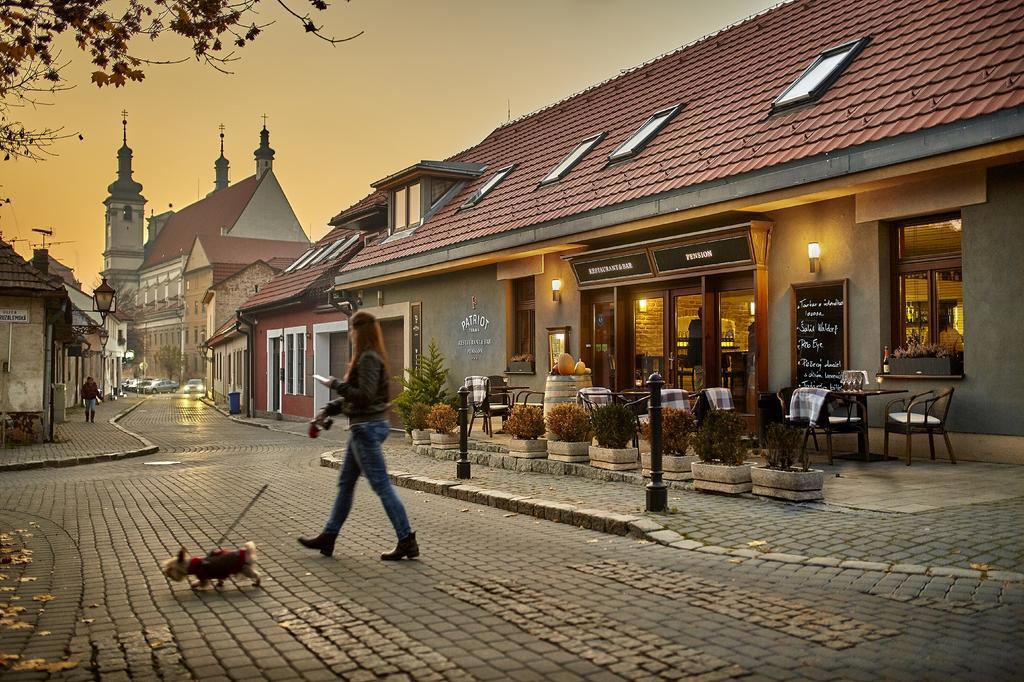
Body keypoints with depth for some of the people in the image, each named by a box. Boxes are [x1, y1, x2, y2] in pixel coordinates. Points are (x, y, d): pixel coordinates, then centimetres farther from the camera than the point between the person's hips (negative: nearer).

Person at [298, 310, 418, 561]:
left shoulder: (368, 359, -17)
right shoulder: (369, 357, 14)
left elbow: (365, 396, -25)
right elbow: (354, 395, 20)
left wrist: (336, 384, -14)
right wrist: (328, 409, 15)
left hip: (367, 428, -11)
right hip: (364, 428, 11)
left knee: (382, 486, -5)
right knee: (345, 483, 17)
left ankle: (407, 542, 0)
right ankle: (328, 537, 27)